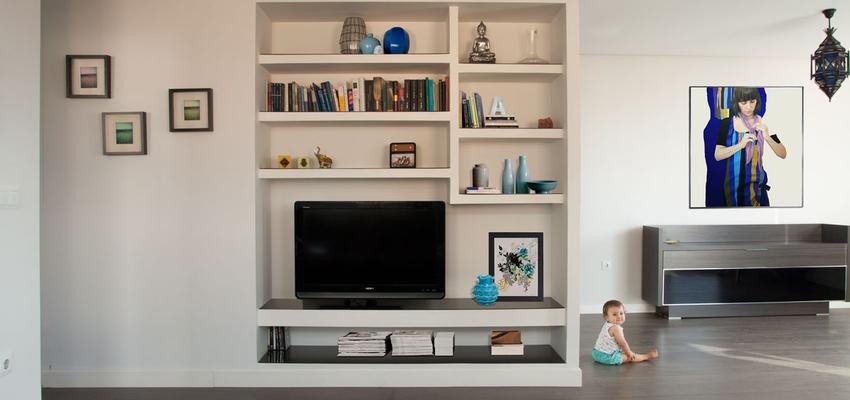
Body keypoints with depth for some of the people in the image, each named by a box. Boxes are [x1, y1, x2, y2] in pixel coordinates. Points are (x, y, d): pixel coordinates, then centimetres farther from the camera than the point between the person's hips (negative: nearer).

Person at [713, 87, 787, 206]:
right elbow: (717, 155, -8)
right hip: (734, 183, 0)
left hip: (757, 184, 0)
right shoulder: (727, 123, -4)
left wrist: (767, 137, -19)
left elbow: (783, 154, -2)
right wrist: (740, 145, -22)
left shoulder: (763, 123, -2)